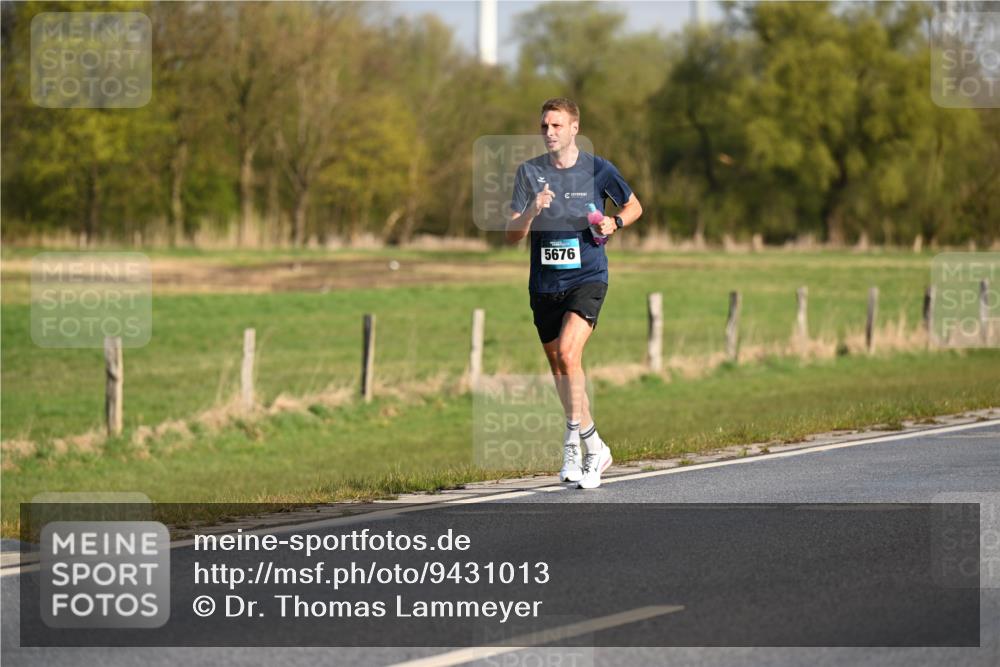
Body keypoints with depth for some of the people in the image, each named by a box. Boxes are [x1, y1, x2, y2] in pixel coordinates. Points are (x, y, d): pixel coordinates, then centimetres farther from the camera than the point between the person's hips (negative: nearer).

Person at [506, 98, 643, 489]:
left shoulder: (598, 170, -2)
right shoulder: (529, 172, 1)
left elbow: (634, 206, 14)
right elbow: (511, 235, -1)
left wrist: (615, 224, -7)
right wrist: (532, 211, -21)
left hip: (587, 278, -4)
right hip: (544, 284, 4)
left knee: (567, 352, -24)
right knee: (558, 366, 11)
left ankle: (576, 438, -16)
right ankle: (594, 449, 28)